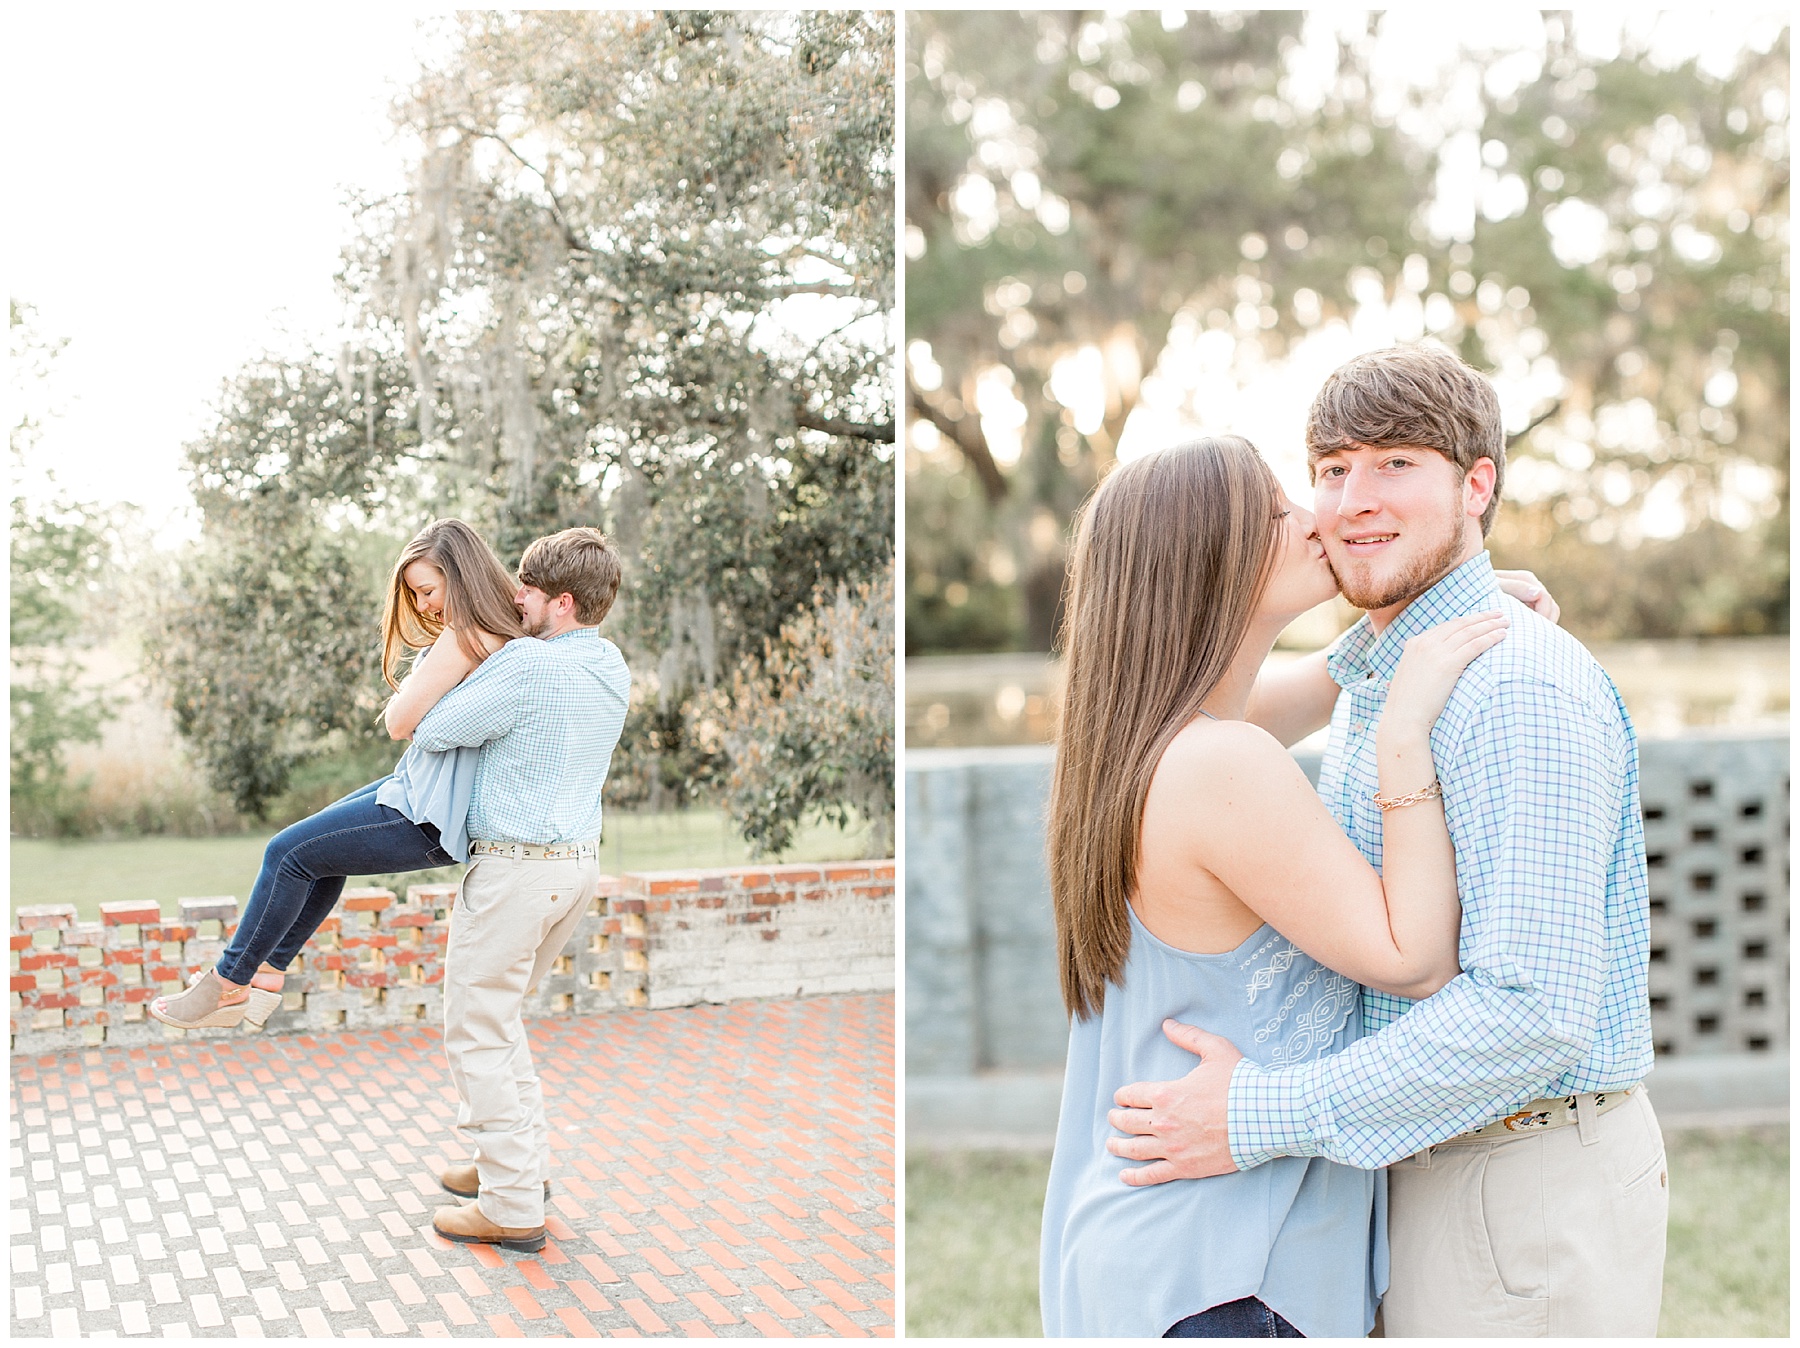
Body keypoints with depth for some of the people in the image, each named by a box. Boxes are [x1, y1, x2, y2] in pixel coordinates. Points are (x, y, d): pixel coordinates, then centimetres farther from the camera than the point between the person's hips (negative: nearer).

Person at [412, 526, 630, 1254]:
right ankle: (521, 1159, 29)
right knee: (497, 1010, 23)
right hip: (579, 860, 9)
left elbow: (432, 733, -14)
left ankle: (513, 1207, 3)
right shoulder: (612, 668, 7)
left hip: (518, 865, -9)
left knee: (476, 1028, 1)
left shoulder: (527, 664, -20)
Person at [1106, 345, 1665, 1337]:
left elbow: (1533, 1012, -28)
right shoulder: (1372, 682, 11)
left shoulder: (1521, 689, -21)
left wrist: (1261, 1117, -24)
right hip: (1422, 1163, 9)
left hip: (1530, 1185, -9)